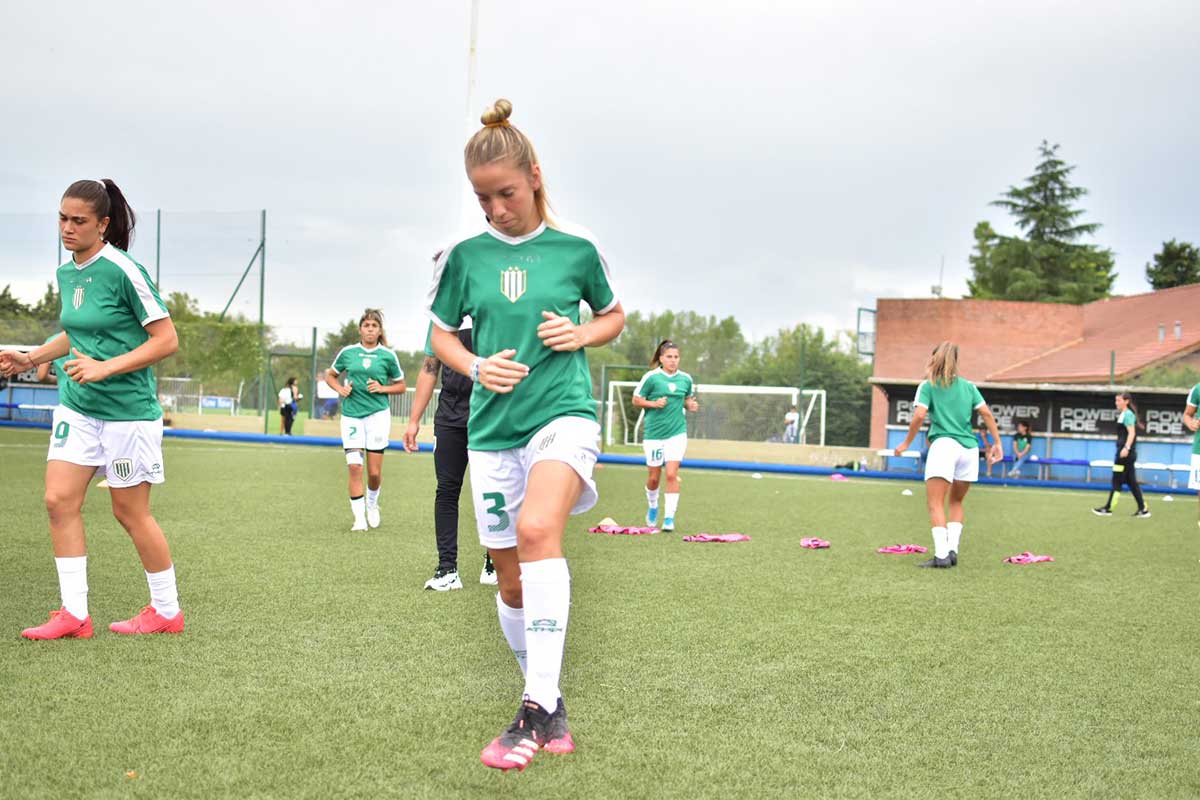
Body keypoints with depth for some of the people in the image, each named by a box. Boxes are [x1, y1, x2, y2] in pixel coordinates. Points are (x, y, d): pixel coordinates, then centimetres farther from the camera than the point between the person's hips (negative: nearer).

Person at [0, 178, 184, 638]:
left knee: (129, 511, 2)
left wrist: (105, 368, -23)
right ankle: (74, 615, 8)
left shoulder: (123, 271, -16)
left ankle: (167, 610, 19)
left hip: (128, 410, -7)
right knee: (59, 501, -1)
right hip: (77, 406, 7)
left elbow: (167, 340, -17)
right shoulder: (66, 273, 8)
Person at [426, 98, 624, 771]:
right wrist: (477, 366, -5)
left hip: (565, 413, -3)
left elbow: (615, 316, 16)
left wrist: (581, 334, -6)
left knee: (536, 528, -31)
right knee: (513, 582, 7)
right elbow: (441, 334, 15)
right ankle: (550, 710, 27)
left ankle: (539, 704, -27)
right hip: (493, 428, 4)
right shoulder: (465, 256, 5)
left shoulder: (575, 248, 1)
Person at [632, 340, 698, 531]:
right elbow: (636, 400, -1)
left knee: (672, 474, -10)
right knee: (654, 477, 9)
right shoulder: (651, 377, -6)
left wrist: (691, 405, -3)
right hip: (654, 432, -1)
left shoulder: (686, 379, 3)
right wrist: (654, 403, -16)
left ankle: (669, 517, -3)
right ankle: (652, 506, 38)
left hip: (677, 431, 1)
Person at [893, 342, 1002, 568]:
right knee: (956, 502, 18)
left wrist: (906, 443, 2)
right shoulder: (968, 386, 16)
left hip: (944, 445, -5)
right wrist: (997, 443, 13)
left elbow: (919, 416, -7)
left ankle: (941, 555, -19)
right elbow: (986, 413, 10)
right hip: (969, 448, 5)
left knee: (936, 503, -7)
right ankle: (952, 550, 6)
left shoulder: (928, 385, 4)